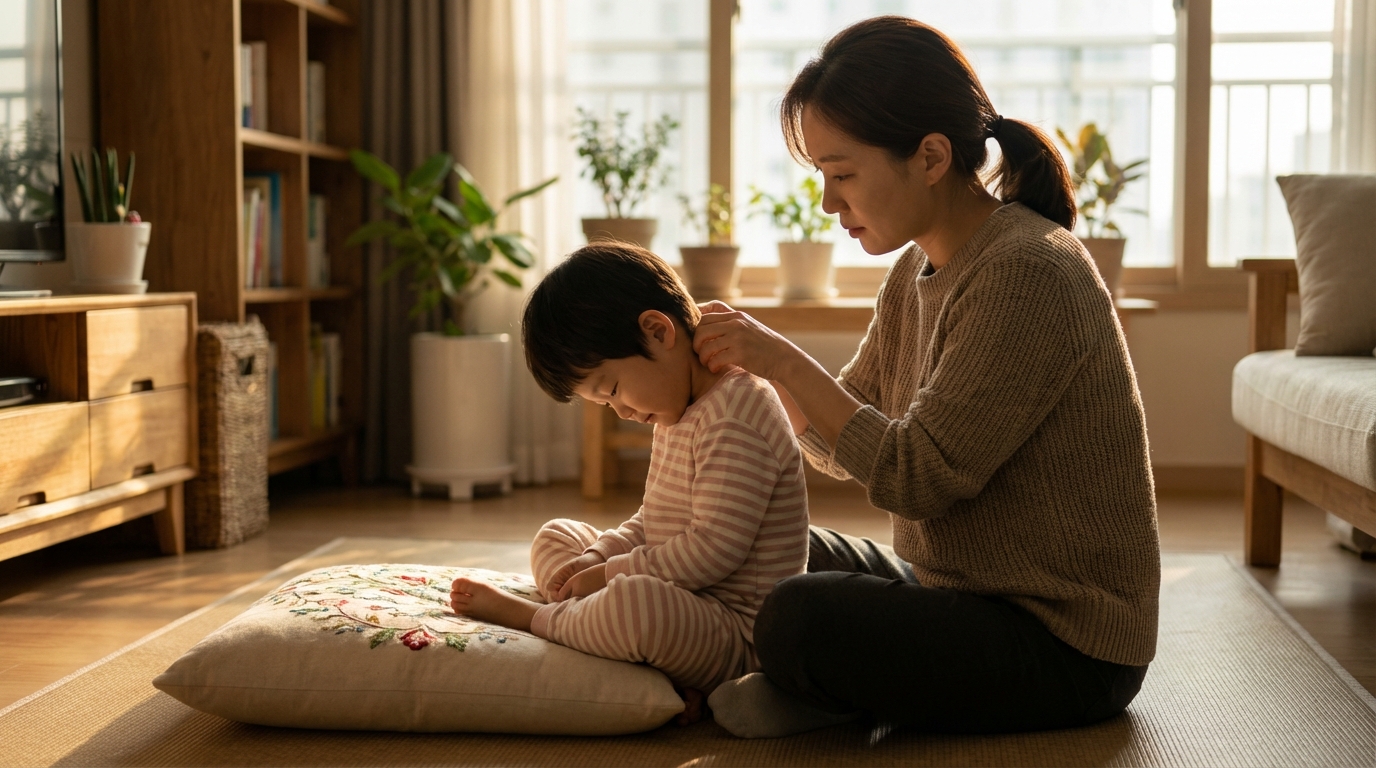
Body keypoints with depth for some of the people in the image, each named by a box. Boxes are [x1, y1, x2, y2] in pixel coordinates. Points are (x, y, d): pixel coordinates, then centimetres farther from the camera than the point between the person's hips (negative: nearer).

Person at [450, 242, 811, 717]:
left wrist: (608, 575, -16)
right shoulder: (679, 412, 13)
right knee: (554, 538, 16)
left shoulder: (736, 416, -21)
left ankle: (527, 616, -8)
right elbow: (652, 524, 20)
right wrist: (595, 560, 2)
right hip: (680, 610, 11)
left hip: (739, 637, -11)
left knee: (638, 604, -41)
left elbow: (714, 549, -26)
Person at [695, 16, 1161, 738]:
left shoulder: (1028, 275, -23)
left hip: (1067, 647, -9)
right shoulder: (917, 269, 6)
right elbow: (843, 448, 11)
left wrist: (784, 358, -19)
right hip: (958, 588, 9)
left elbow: (914, 476, -23)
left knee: (795, 620, -27)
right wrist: (767, 362, -5)